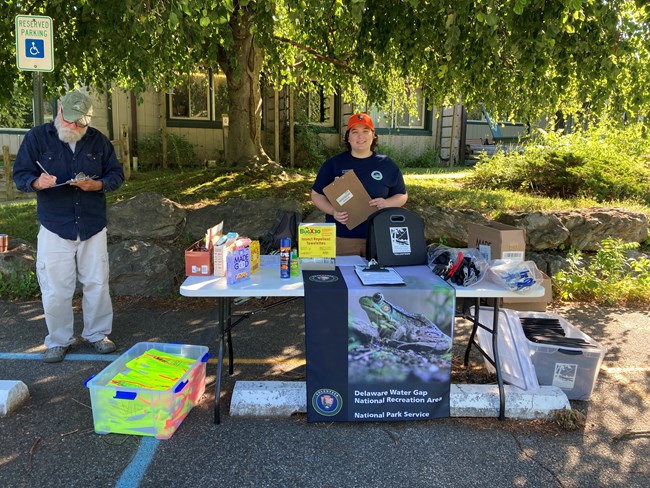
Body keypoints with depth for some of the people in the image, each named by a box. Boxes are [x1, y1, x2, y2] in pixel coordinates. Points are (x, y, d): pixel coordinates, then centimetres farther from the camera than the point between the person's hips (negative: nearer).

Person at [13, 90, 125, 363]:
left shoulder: (98, 141, 6)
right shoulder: (37, 138, 0)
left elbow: (116, 175, 7)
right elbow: (20, 175, 0)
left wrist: (97, 184, -15)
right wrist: (38, 182, -23)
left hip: (93, 227, 2)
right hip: (54, 227, -1)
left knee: (97, 284, 8)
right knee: (56, 289, 3)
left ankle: (98, 334, 26)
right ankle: (58, 341, 21)